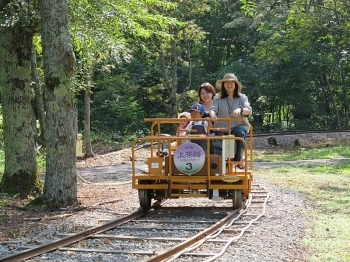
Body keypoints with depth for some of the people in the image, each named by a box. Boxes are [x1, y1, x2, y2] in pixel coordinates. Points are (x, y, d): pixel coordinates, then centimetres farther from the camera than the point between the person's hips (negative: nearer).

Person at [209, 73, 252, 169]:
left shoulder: (242, 98, 9)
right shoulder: (218, 99, 9)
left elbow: (249, 111, -8)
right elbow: (213, 109, -8)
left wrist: (240, 109, -32)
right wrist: (212, 114, -35)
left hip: (238, 126, -1)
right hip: (222, 128, 1)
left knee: (239, 133, -36)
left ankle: (238, 159, -20)